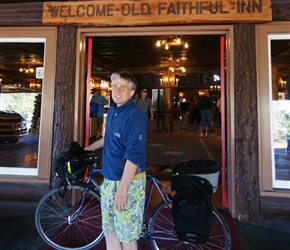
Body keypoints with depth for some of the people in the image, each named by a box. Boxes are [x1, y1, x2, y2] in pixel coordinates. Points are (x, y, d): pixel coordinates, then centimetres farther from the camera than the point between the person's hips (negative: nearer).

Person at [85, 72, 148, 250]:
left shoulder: (135, 116, -19)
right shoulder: (113, 110, 7)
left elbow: (134, 156, -24)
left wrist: (122, 188, -24)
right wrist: (89, 148, 35)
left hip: (128, 181, -8)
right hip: (109, 179, 8)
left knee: (126, 235, 10)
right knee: (109, 229, 21)